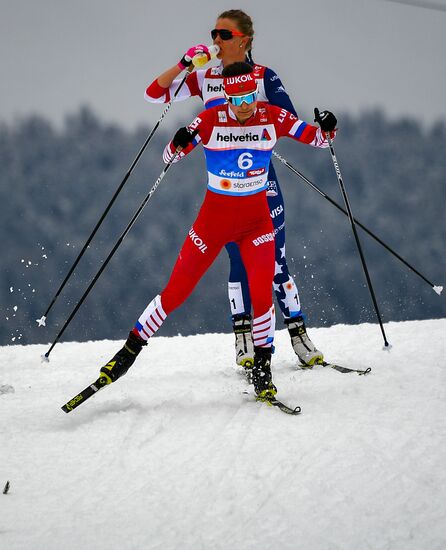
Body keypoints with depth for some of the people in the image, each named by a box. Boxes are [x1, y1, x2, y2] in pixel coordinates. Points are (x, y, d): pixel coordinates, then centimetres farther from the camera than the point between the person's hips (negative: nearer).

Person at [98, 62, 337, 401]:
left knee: (262, 293, -15)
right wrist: (179, 144, -33)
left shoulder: (273, 118, -7)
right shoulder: (211, 120, -11)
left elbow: (317, 139, -4)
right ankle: (130, 349, 14)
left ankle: (262, 367, 4)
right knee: (176, 291, -1)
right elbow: (170, 158, -10)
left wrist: (326, 129, -27)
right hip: (215, 215, -1)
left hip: (257, 218, 1)